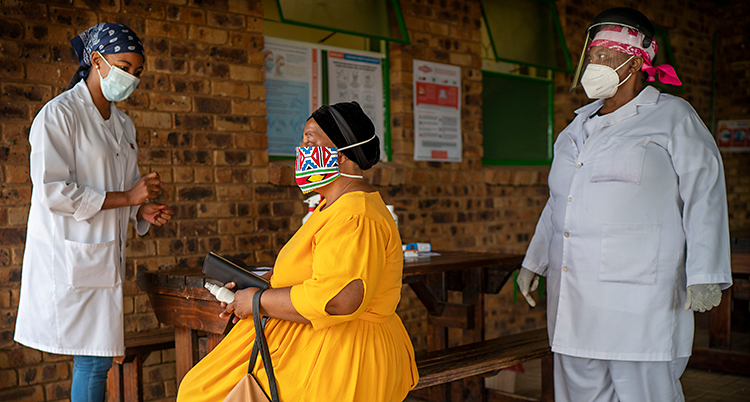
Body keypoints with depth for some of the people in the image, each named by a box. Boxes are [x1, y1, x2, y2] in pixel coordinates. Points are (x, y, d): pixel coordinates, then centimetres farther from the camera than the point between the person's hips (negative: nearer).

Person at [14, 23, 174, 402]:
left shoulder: (123, 123, 16)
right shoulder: (58, 114, -8)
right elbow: (52, 192, -17)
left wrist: (144, 210, 1)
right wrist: (128, 197, -16)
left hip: (106, 255, 7)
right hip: (70, 255, -7)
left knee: (98, 357, 7)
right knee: (93, 358, -6)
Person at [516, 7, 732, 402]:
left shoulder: (673, 117, 1)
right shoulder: (579, 125, 19)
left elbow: (705, 193, -6)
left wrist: (704, 275, -14)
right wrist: (534, 262, 24)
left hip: (638, 294, -6)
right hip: (574, 296, 6)